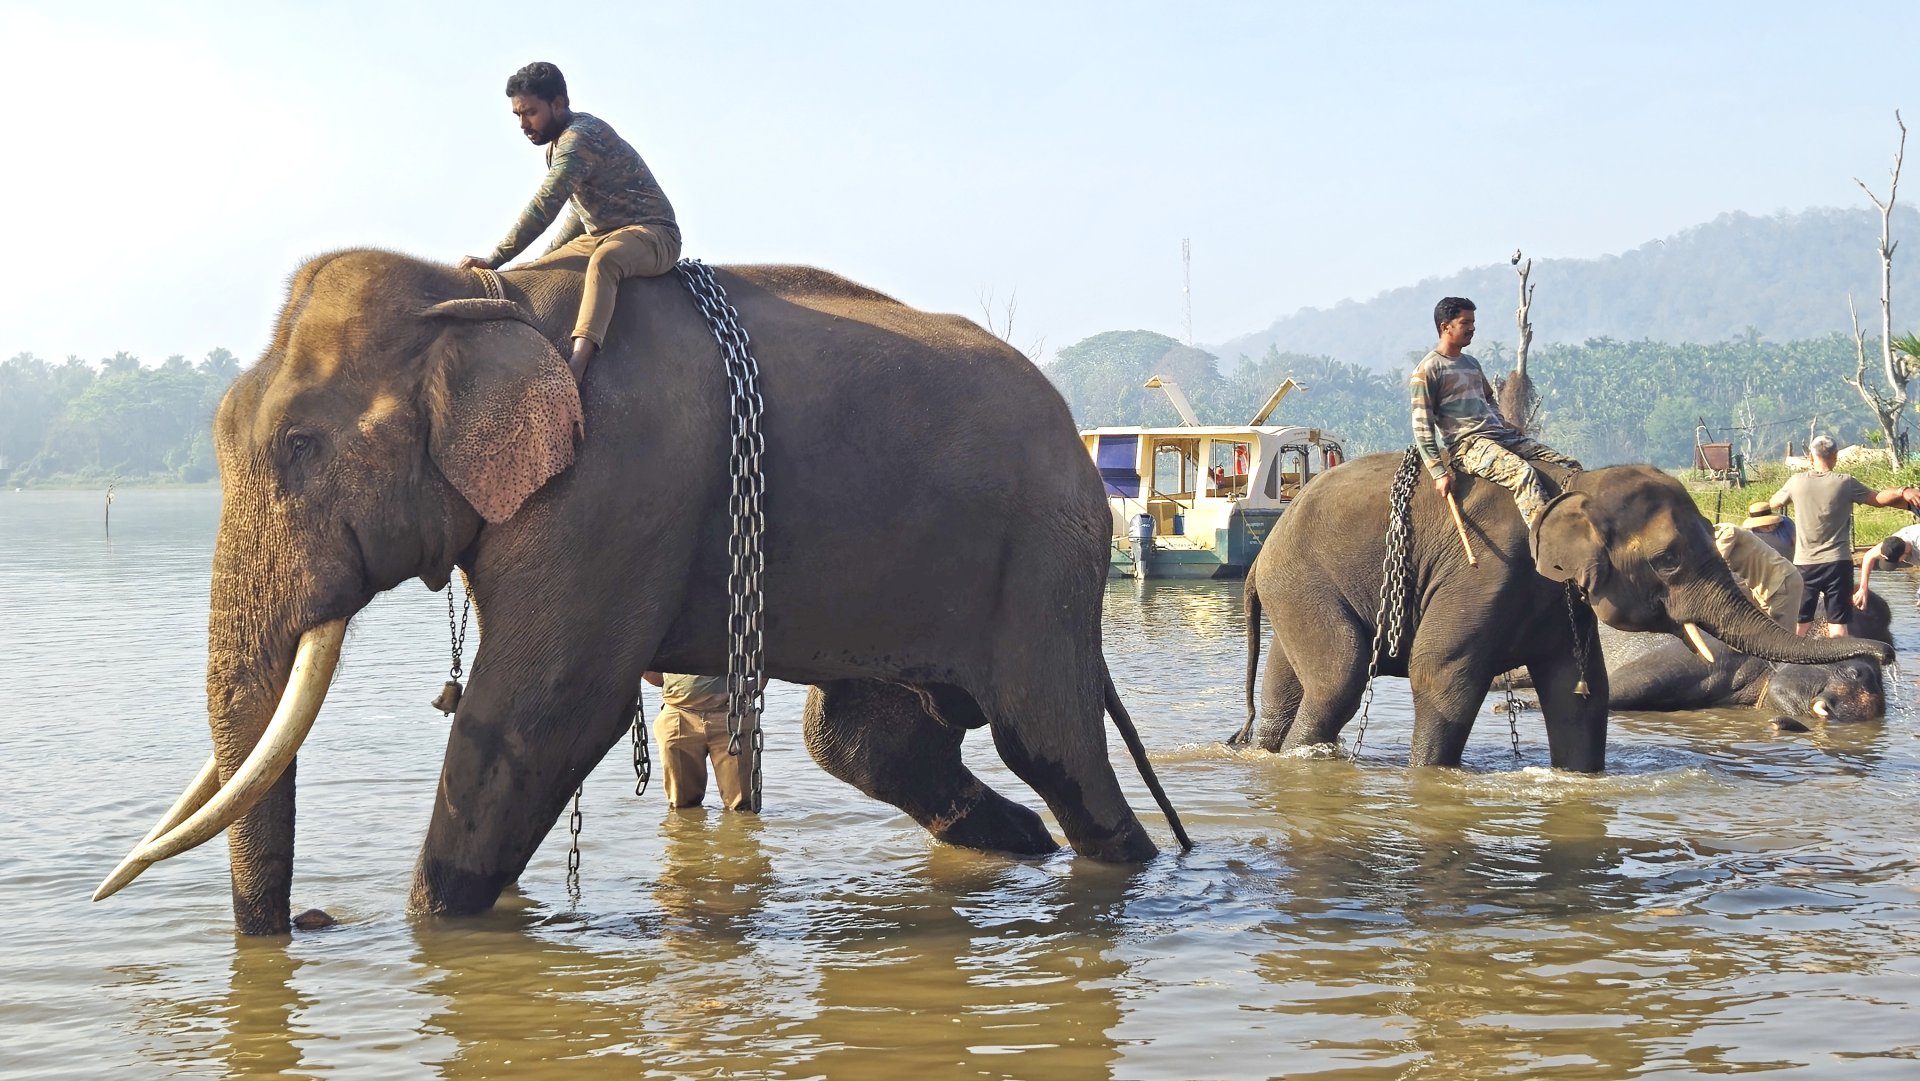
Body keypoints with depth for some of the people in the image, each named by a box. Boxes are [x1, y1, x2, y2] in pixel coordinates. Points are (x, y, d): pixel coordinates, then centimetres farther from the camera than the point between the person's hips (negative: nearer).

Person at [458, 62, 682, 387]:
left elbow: (544, 207, -26)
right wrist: (547, 257, 13)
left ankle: (577, 363, -59)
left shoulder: (581, 136, -19)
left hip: (652, 233, -10)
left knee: (605, 259, -41)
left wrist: (495, 259, -26)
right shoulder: (557, 146, 13)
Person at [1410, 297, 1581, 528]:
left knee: (1571, 468, -6)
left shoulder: (1471, 363, 22)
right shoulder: (1428, 369, -2)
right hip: (1466, 444, -9)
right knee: (1524, 474, -34)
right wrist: (1438, 472, -15)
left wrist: (1504, 424, 15)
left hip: (1499, 434, 9)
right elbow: (1422, 426, -7)